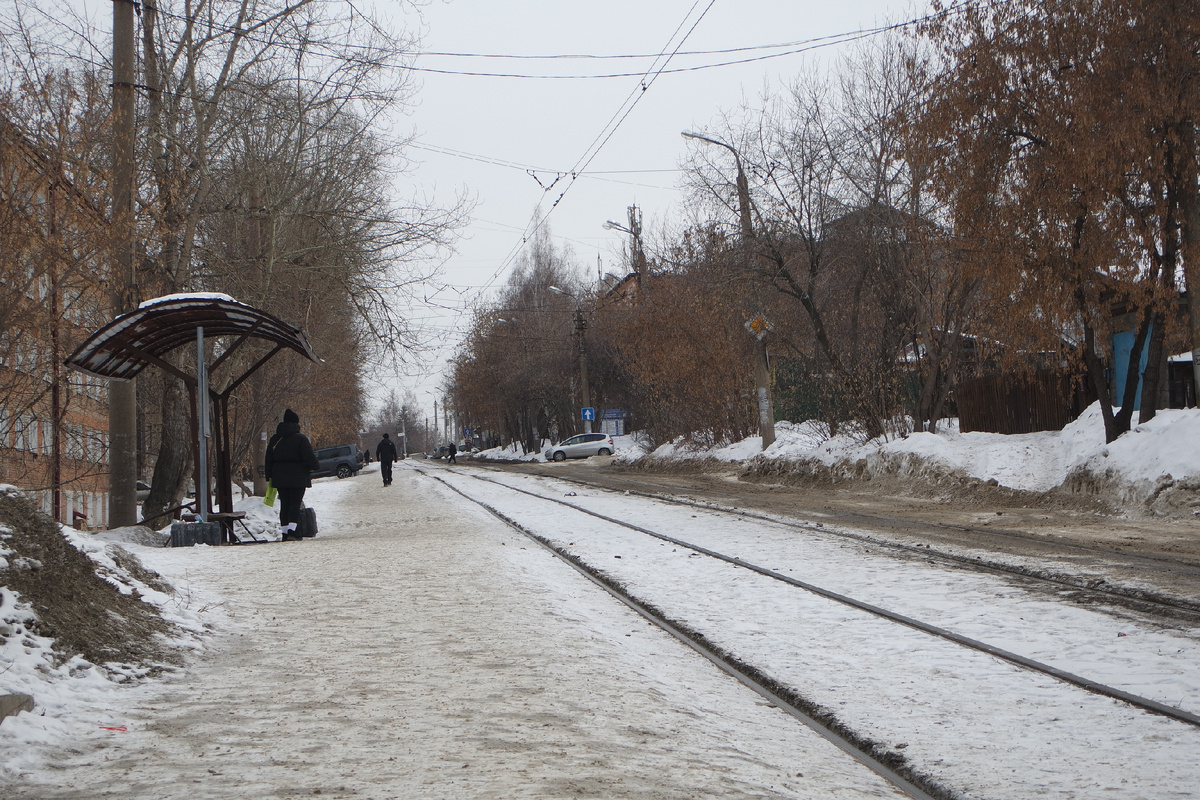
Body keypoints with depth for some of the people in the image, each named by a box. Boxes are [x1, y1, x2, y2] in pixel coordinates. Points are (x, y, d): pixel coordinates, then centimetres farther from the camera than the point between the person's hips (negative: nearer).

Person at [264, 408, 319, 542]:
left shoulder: (274, 439, 9)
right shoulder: (301, 438, -9)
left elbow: (269, 459, 11)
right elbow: (309, 456, -13)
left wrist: (269, 476, 16)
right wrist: (313, 467, 6)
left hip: (280, 477, 5)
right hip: (298, 478, -5)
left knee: (284, 504, 10)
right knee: (295, 504, -4)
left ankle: (284, 532, 8)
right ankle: (292, 531, -16)